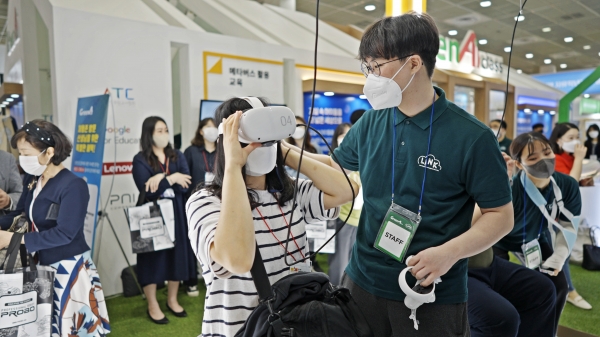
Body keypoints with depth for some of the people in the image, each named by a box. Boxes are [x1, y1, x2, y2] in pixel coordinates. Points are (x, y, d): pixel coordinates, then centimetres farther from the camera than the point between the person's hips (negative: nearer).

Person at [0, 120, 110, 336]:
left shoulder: (73, 186, -20)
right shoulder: (32, 179, 3)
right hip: (42, 264, 7)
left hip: (69, 267, -7)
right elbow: (21, 213, 12)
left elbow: (64, 233, -23)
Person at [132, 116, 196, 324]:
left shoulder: (177, 156, 5)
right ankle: (152, 306, 18)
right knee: (153, 257, 3)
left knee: (177, 254, 9)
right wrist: (171, 178, -18)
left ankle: (172, 300, 27)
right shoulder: (140, 160, -6)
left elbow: (186, 185, -9)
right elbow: (147, 192, -18)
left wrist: (161, 178, -19)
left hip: (176, 213, 4)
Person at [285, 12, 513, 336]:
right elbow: (336, 166, 15)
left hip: (433, 296, -4)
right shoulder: (371, 122, 0)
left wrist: (450, 252, -22)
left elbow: (501, 215, -8)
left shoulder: (471, 136, -13)